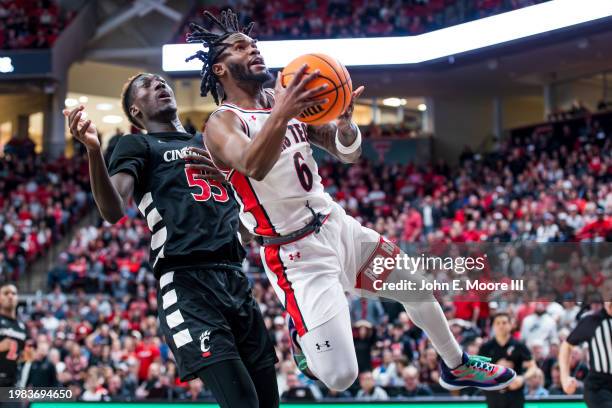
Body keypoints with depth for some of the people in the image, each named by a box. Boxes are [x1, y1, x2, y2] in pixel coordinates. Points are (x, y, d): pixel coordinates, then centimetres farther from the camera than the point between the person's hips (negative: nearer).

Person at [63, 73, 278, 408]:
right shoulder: (137, 145, 10)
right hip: (188, 285, -6)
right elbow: (113, 211, -8)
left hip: (236, 279, 6)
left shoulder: (210, 143, 28)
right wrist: (93, 151, -25)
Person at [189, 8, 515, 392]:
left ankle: (456, 366, 43)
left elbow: (349, 153, 5)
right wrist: (282, 113, -53)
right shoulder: (221, 124, -14)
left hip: (337, 224, 7)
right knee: (340, 377, -14)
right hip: (299, 255, -7)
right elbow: (254, 167, -36)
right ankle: (300, 332, 19)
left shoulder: (286, 99, 6)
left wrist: (345, 120, -18)